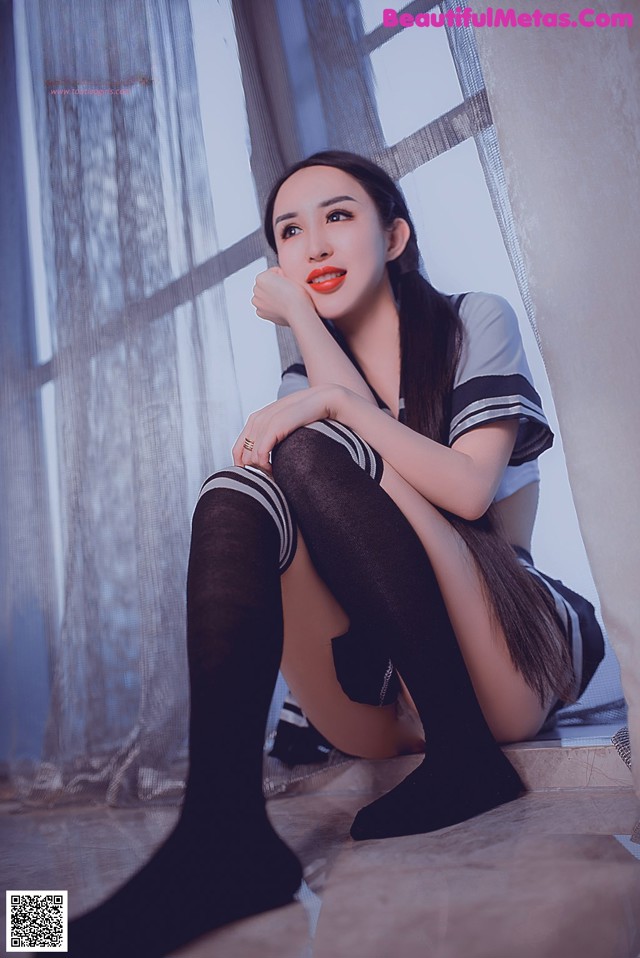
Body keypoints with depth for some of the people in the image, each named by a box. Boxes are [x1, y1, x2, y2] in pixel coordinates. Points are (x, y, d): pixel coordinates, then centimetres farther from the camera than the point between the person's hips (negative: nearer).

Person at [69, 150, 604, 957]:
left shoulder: (476, 323, 8)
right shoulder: (303, 386, 18)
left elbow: (469, 489, -8)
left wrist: (338, 405, -17)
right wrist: (303, 317, -4)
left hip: (508, 671, -3)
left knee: (309, 452, -22)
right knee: (236, 486, -20)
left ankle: (463, 757, -20)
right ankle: (222, 829, -35)